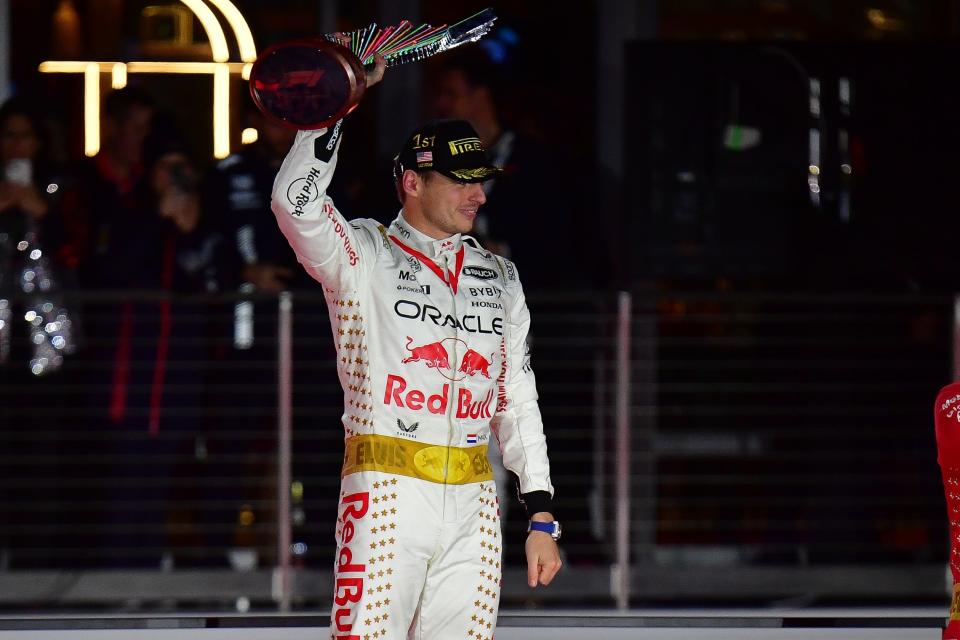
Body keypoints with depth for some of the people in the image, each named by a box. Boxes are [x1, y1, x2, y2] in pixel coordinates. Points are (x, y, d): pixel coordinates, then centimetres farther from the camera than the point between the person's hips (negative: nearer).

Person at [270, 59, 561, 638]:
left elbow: (518, 400, 18)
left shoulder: (499, 278, 18)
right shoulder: (363, 255, 2)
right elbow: (296, 201, -18)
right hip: (387, 496, -5)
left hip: (474, 504, 5)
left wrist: (542, 516, 12)